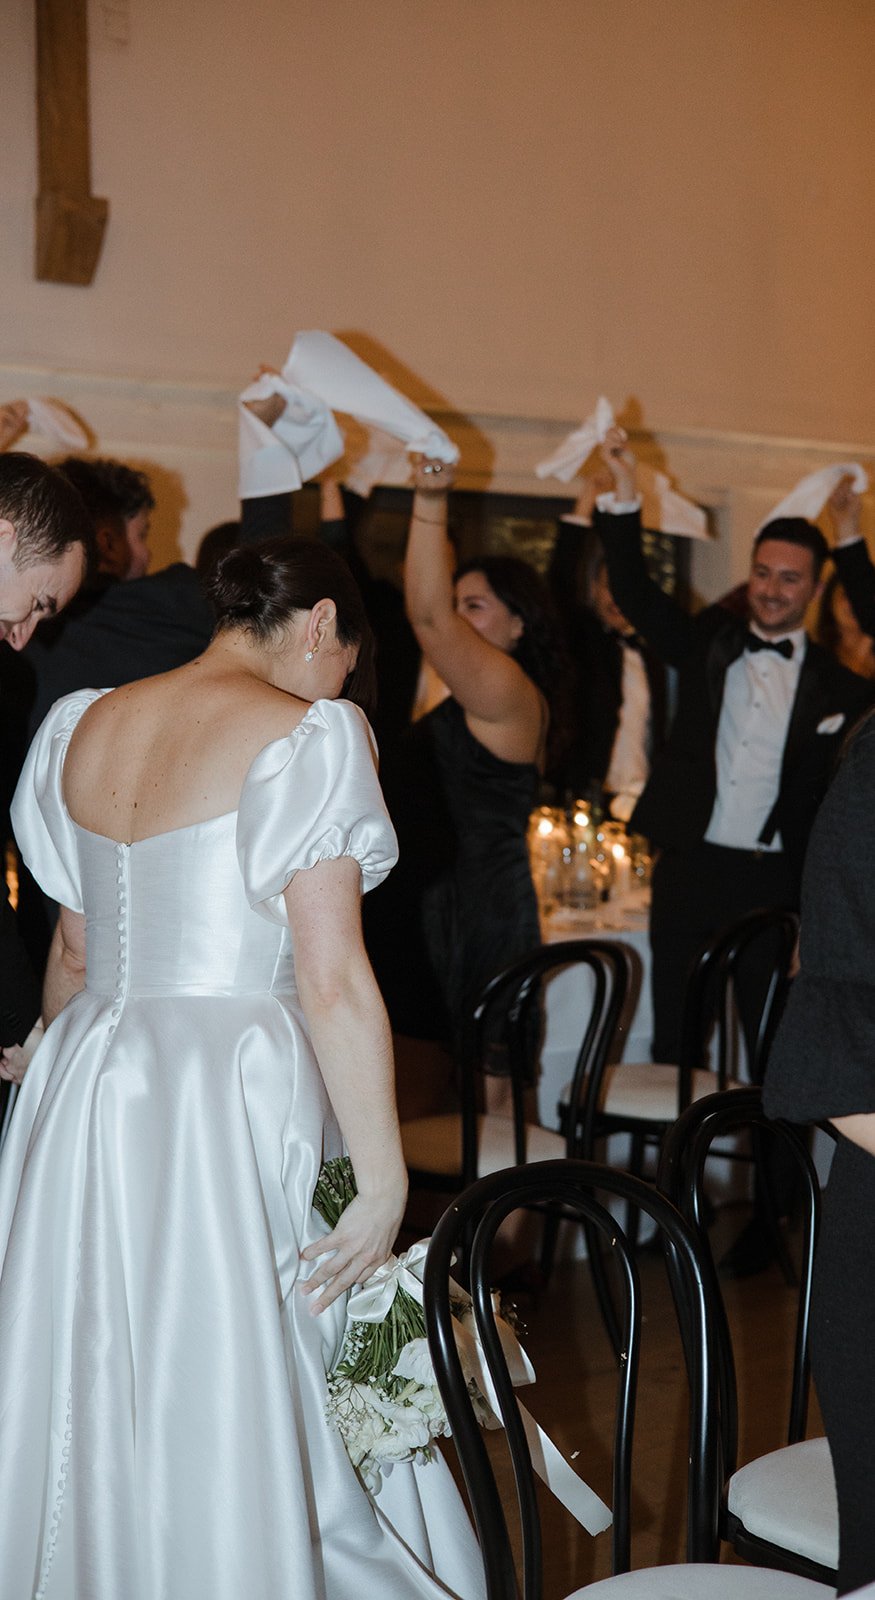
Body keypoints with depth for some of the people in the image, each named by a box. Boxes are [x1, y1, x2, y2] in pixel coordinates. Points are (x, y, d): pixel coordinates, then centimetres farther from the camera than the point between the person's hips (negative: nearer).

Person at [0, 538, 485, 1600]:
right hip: (235, 1110, -7)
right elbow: (332, 980, -15)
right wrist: (383, 1181, -11)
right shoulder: (307, 731, -10)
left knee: (87, 1413, 18)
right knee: (241, 1416, 6)